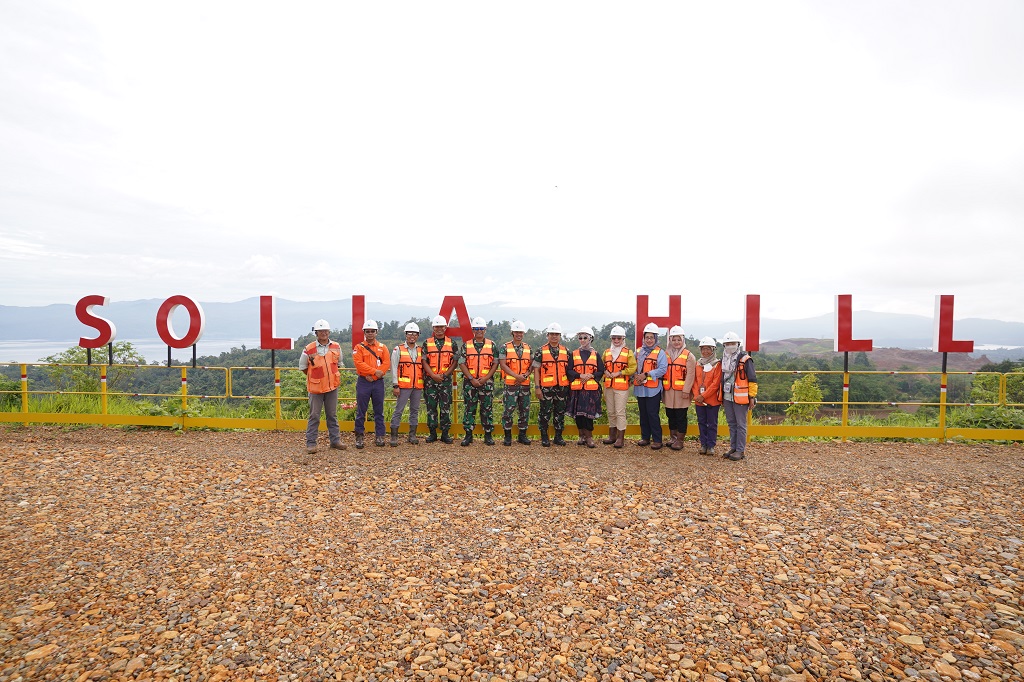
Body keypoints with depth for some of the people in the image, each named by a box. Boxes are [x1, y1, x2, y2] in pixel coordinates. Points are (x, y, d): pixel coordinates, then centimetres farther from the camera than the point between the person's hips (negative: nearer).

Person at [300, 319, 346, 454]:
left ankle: (335, 440, 20)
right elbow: (303, 367, 5)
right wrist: (314, 377, 7)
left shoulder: (336, 347, 3)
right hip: (315, 388, -3)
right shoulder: (309, 349, -8)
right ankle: (311, 443, 11)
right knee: (314, 416, 3)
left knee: (332, 415, 12)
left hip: (332, 387, 3)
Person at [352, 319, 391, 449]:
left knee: (379, 411, 7)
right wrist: (375, 371, -19)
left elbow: (387, 363, -2)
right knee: (361, 411, 3)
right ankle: (359, 437, 14)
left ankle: (380, 436, 15)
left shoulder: (382, 347, 8)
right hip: (363, 382, -2)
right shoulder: (359, 347, 2)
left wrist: (372, 375, -12)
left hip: (378, 382, 2)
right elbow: (359, 363, -10)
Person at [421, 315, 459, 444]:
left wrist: (445, 374, -10)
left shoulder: (452, 344, 6)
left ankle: (445, 433, 10)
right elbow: (424, 361, 1)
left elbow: (455, 362, 3)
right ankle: (432, 433, 14)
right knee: (431, 406, 4)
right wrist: (433, 375, -13)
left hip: (446, 380, 0)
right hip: (430, 379, 0)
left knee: (446, 406, 1)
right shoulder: (427, 343, 6)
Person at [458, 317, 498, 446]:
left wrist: (485, 378, -9)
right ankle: (468, 435, 12)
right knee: (469, 409, 3)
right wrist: (472, 379, -10)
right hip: (469, 382, 0)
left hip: (487, 382, 0)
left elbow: (495, 363, 2)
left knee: (487, 409, 4)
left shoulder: (492, 345, 6)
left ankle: (488, 435, 13)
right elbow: (462, 364, 1)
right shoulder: (466, 346, 6)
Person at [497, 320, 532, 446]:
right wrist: (517, 376, -14)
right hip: (510, 384, -4)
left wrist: (525, 375, -9)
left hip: (525, 384, 4)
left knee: (525, 410, 7)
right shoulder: (505, 348, 1)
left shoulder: (528, 348, 13)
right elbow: (502, 365, -7)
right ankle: (507, 436, 7)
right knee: (508, 410, -4)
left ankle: (522, 435, 19)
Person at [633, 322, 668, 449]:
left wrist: (646, 375, -18)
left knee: (653, 414, -4)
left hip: (653, 389, -5)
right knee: (643, 414, 12)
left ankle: (657, 440, 6)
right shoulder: (638, 351, 12)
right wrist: (635, 376, -8)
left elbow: (662, 369, -14)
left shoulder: (660, 353, -4)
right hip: (640, 388, 5)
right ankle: (645, 437, 23)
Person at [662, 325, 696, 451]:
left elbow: (690, 375, -9)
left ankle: (679, 440, 11)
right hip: (668, 391, 4)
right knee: (671, 415, 12)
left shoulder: (688, 356, -3)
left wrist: (686, 390, -15)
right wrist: (662, 388, 7)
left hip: (682, 392, -4)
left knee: (681, 416, 2)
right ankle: (673, 438, 24)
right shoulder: (666, 354, 11)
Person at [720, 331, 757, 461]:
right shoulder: (724, 360, 13)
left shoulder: (745, 360, -8)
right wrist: (721, 395, 20)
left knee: (741, 425, -1)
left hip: (740, 398, -7)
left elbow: (752, 380, -7)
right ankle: (733, 447, 23)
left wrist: (752, 396, -9)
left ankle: (740, 450, 5)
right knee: (731, 423, 14)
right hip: (727, 397, 7)